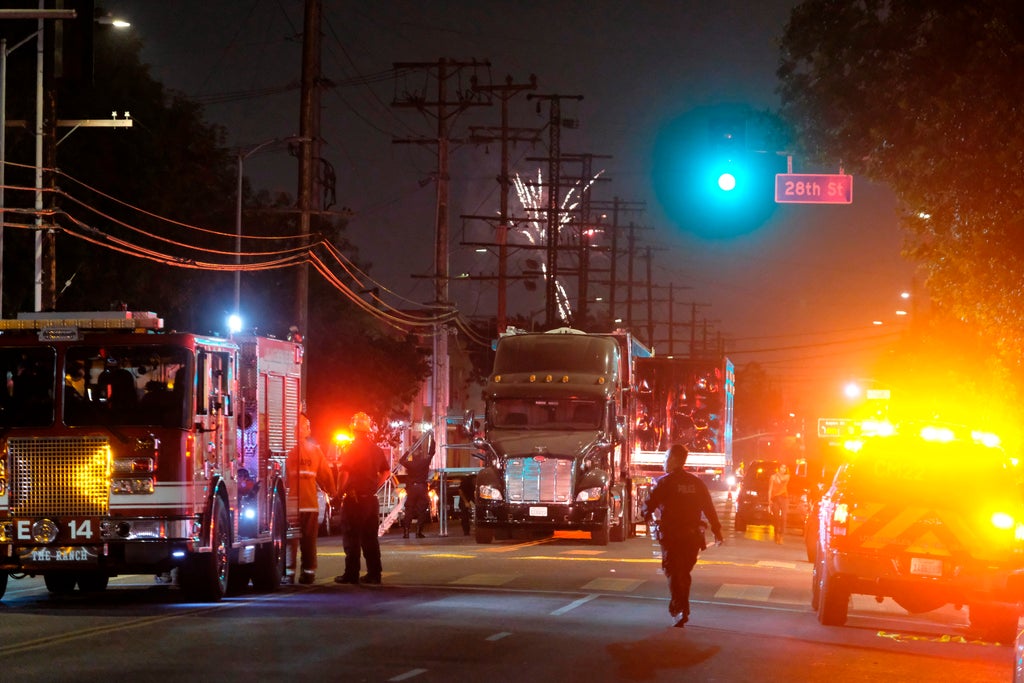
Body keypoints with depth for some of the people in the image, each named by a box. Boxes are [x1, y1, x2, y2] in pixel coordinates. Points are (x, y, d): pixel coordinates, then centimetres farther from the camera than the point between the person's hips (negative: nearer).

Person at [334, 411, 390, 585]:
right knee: (370, 538, 11)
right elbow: (386, 471, 19)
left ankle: (351, 574, -1)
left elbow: (344, 472, -19)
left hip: (354, 498, -6)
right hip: (371, 499, 6)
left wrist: (340, 492, -9)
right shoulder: (376, 450, 9)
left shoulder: (353, 448, -12)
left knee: (351, 538, -1)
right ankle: (374, 573, 11)